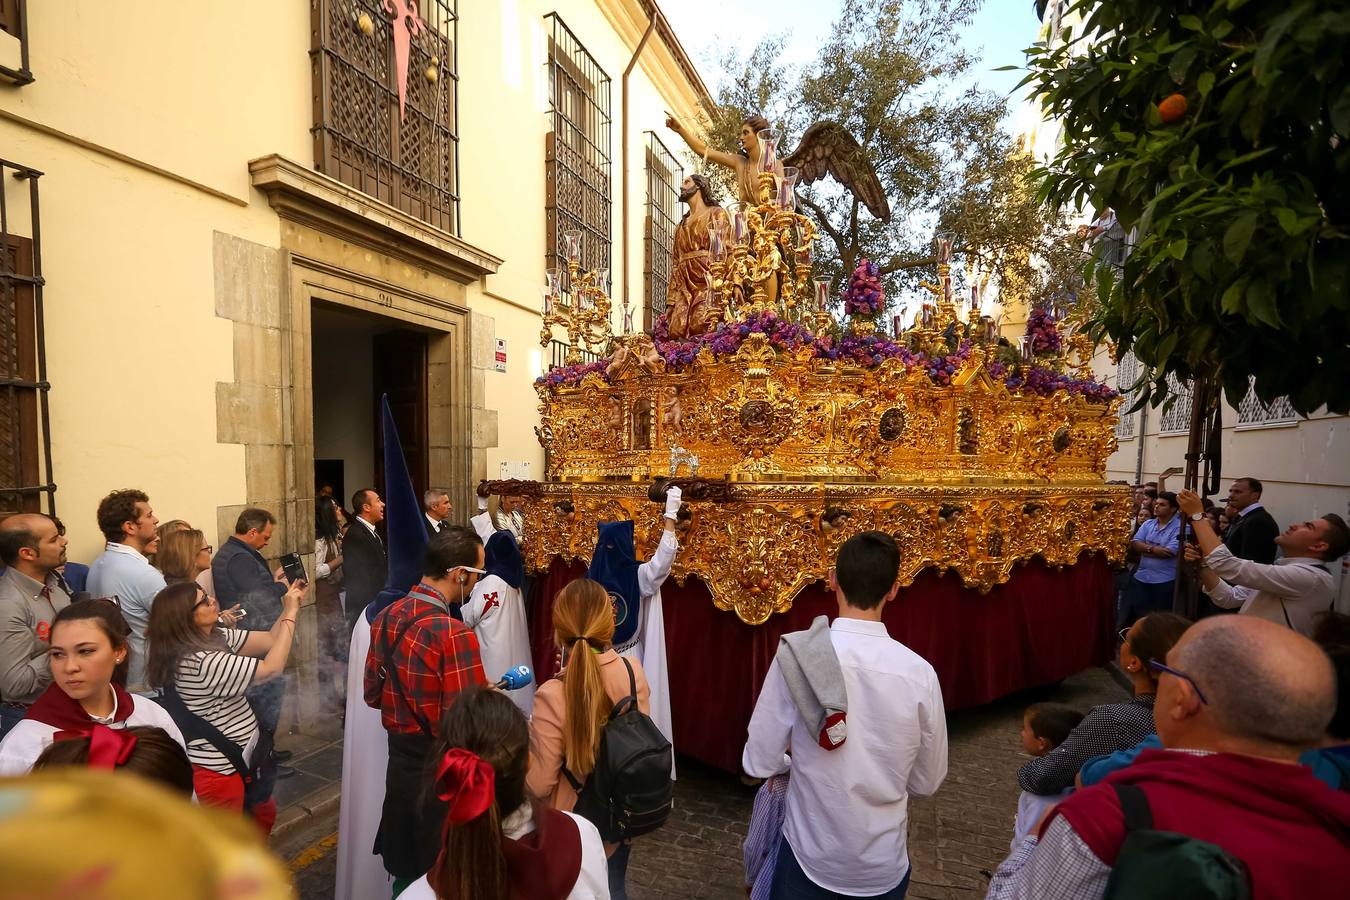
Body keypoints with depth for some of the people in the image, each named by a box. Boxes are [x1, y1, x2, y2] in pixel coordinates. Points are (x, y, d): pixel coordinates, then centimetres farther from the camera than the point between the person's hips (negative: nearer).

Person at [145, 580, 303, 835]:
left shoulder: (215, 637, -3)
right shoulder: (200, 662, -31)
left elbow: (269, 641, 2)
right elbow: (272, 669, -28)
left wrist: (290, 605, -11)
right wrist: (290, 614, -23)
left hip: (236, 756, 9)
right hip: (219, 769, -9)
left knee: (264, 813, 28)